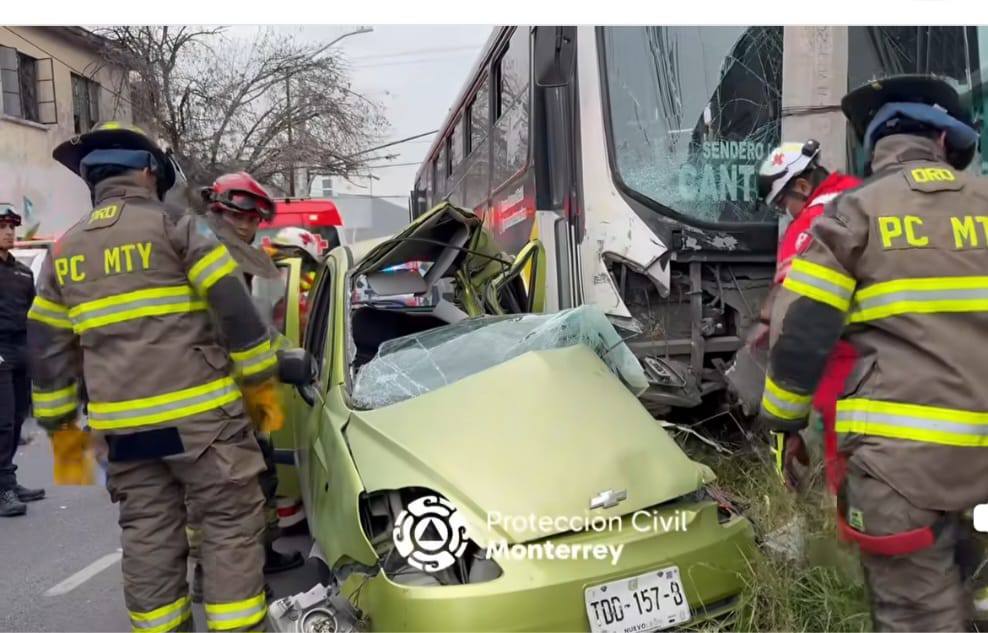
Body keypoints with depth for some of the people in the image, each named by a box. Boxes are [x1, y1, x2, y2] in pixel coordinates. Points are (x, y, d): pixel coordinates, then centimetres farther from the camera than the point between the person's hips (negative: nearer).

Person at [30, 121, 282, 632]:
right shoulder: (174, 225, -2)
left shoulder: (64, 251, 15)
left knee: (147, 536, 14)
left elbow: (47, 347, 16)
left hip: (122, 423, 6)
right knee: (231, 521, 1)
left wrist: (59, 424, 23)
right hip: (198, 412, -5)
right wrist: (260, 381, -1)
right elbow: (234, 306, -8)